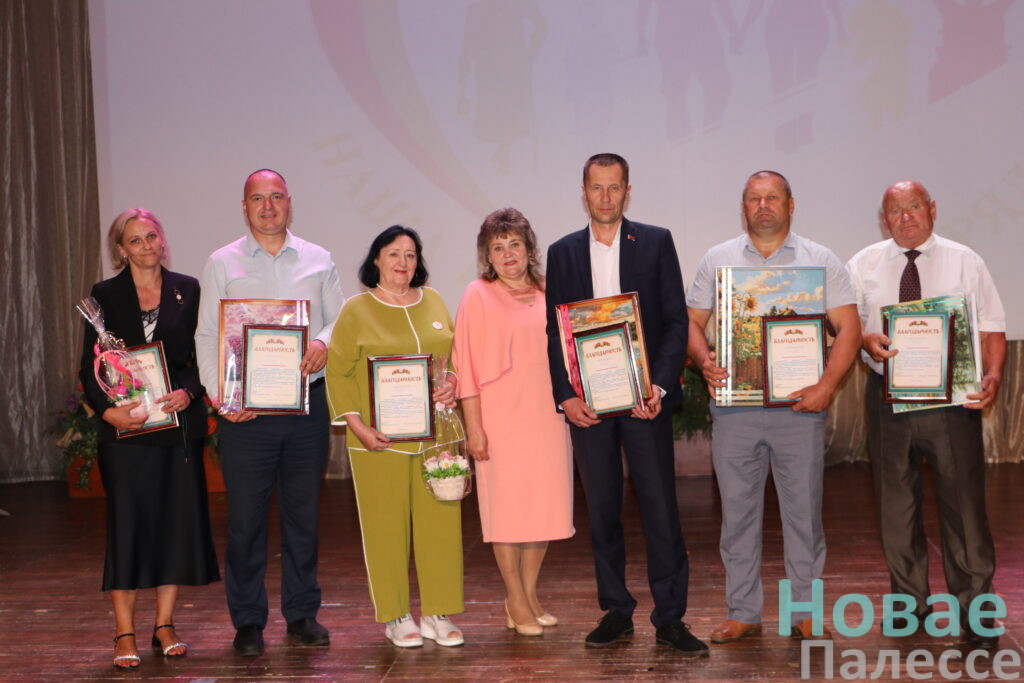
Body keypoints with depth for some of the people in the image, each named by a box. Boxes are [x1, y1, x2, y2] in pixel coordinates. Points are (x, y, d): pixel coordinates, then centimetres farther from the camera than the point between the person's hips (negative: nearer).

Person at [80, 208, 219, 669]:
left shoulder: (187, 290, 7)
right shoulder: (105, 296, 3)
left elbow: (204, 355, 5)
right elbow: (89, 367, 0)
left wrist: (188, 393, -13)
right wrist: (108, 410, -15)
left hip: (178, 424, 2)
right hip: (125, 428, -2)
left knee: (176, 521, 4)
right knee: (127, 524, -1)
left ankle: (165, 626, 16)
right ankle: (124, 634, 6)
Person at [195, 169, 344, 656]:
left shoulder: (317, 260, 11)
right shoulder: (221, 264, 6)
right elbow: (207, 336, 2)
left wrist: (323, 343, -12)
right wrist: (219, 393, -12)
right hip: (245, 410, -2)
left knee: (303, 514, 9)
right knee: (245, 517, 0)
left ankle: (302, 614, 21)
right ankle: (248, 622, 12)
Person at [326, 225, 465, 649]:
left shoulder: (433, 302, 12)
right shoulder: (356, 310, 0)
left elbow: (457, 356, 19)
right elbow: (338, 372, -3)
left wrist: (453, 383, -2)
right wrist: (357, 425, -11)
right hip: (380, 439, -3)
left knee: (439, 520, 3)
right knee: (386, 525, 1)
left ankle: (437, 613, 14)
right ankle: (395, 616, 12)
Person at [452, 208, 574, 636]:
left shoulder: (548, 295, 11)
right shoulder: (478, 296, -2)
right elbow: (466, 365, -6)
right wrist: (473, 425, -11)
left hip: (547, 416, 5)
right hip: (502, 418, -5)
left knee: (544, 505, 7)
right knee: (507, 506, -1)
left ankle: (530, 594, 20)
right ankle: (516, 602, 8)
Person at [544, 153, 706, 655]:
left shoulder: (656, 242, 3)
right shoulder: (563, 252, 9)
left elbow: (676, 321, 0)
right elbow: (554, 331, 8)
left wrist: (660, 386, -11)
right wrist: (565, 396, -4)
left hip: (644, 397, -2)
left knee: (660, 508, -2)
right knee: (601, 509, 8)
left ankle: (669, 618, 5)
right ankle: (615, 610, 19)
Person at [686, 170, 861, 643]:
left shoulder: (820, 261, 6)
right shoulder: (717, 260, 11)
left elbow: (848, 327, 1)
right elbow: (691, 321, 11)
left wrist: (828, 384, -13)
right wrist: (704, 362, -10)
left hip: (799, 407, -1)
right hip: (734, 406, 1)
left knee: (804, 511, 2)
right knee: (737, 511, 5)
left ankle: (806, 614, 13)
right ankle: (743, 613, 14)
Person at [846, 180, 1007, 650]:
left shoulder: (964, 262, 4)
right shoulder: (864, 265, 8)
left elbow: (992, 328, 1)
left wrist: (992, 377, -16)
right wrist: (864, 339, -16)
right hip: (888, 396, 2)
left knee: (963, 502, -2)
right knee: (896, 505, 9)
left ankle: (974, 612, 7)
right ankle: (910, 604, 23)